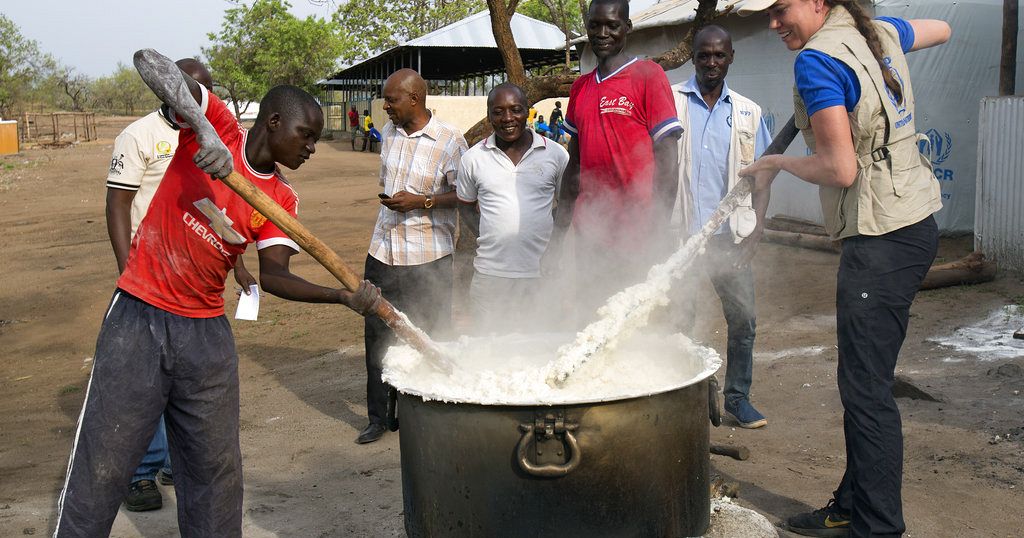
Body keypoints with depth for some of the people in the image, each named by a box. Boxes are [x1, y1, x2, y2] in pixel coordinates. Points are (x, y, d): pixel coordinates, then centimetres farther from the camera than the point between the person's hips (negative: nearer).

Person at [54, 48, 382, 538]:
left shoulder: (280, 200, 4)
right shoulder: (216, 128, -6)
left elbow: (274, 275, -8)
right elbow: (149, 61, -19)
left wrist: (345, 297, -23)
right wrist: (204, 129, -36)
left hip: (206, 332, 5)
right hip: (139, 319, -4)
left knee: (216, 467, 10)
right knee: (101, 470, 1)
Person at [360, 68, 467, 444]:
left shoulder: (449, 141, -11)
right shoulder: (389, 133, 8)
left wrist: (422, 202, -19)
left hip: (428, 257, -6)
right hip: (383, 251, 6)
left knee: (431, 340, 3)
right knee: (376, 335, 9)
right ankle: (378, 417, 24)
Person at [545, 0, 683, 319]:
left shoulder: (648, 75, -3)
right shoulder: (580, 88, 15)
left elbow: (667, 161, -8)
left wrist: (656, 238, -14)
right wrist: (556, 238, 17)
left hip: (635, 242, -5)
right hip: (589, 238, 6)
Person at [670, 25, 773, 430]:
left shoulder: (748, 113, 10)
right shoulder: (670, 101, 1)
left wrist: (756, 229, -1)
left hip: (731, 237, 3)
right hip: (680, 233, -3)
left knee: (744, 320, 5)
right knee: (678, 320, 3)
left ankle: (738, 396, 20)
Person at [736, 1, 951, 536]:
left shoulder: (818, 59, -15)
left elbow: (840, 170, -19)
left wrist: (776, 163, -3)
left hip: (881, 239, -10)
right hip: (914, 223, 10)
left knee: (866, 387, -5)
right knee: (866, 378, 14)